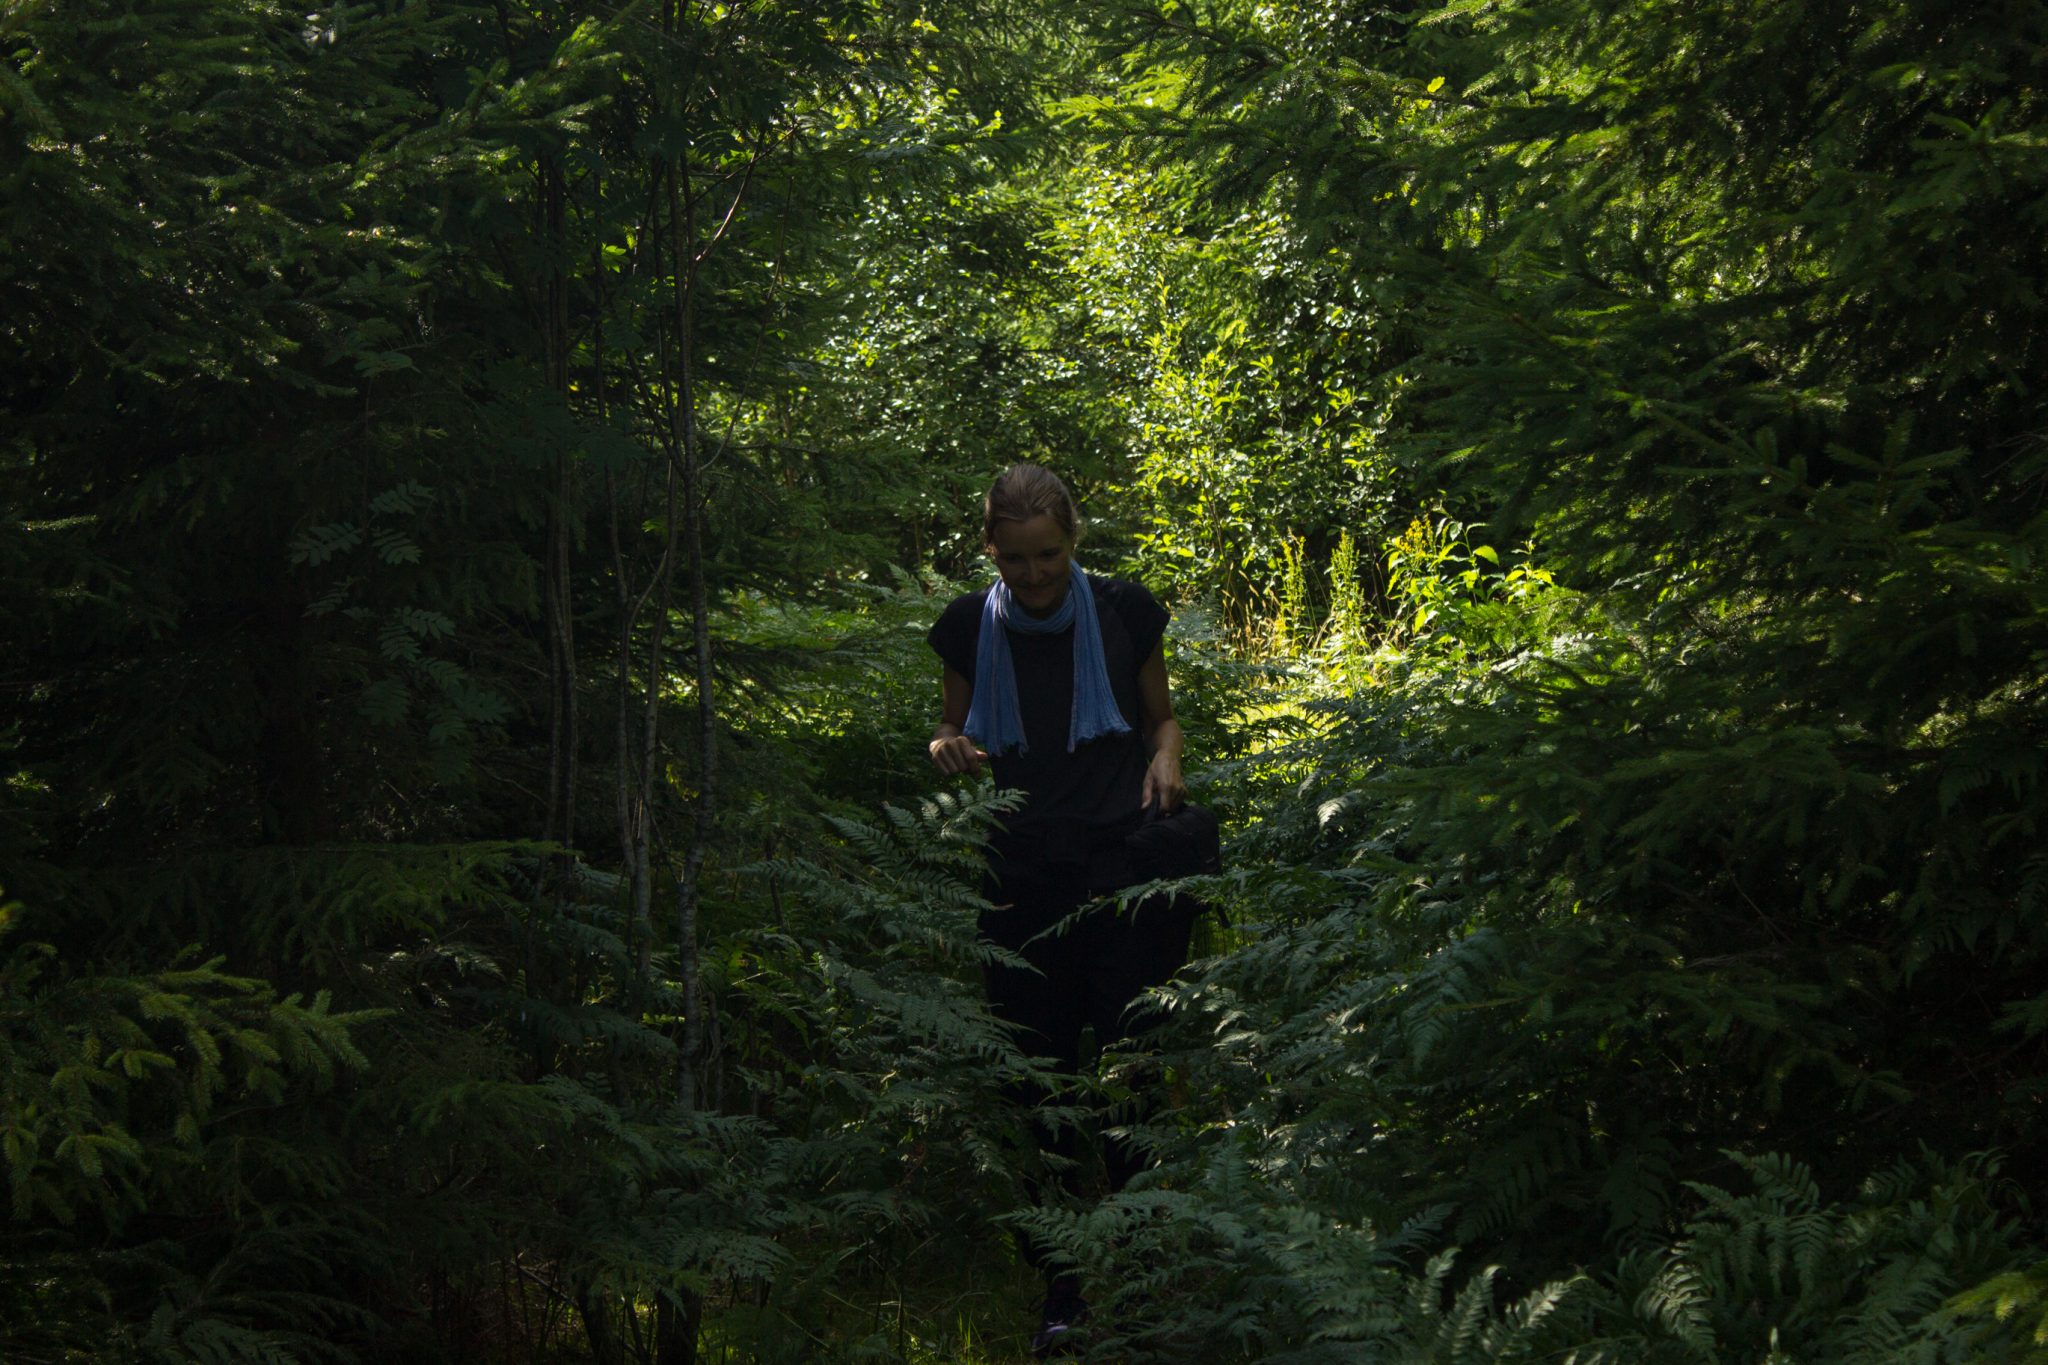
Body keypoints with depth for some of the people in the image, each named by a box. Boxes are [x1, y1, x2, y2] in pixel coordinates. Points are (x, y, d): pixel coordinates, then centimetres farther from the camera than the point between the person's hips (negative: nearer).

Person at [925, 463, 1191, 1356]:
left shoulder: (1123, 613, 3)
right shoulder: (970, 628, 6)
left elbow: (1161, 715, 17)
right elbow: (952, 729, 18)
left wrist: (1166, 758, -4)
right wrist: (948, 749, -6)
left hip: (1123, 873, -1)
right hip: (1021, 881, 2)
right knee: (1038, 1085, 1)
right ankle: (1060, 1290, 9)